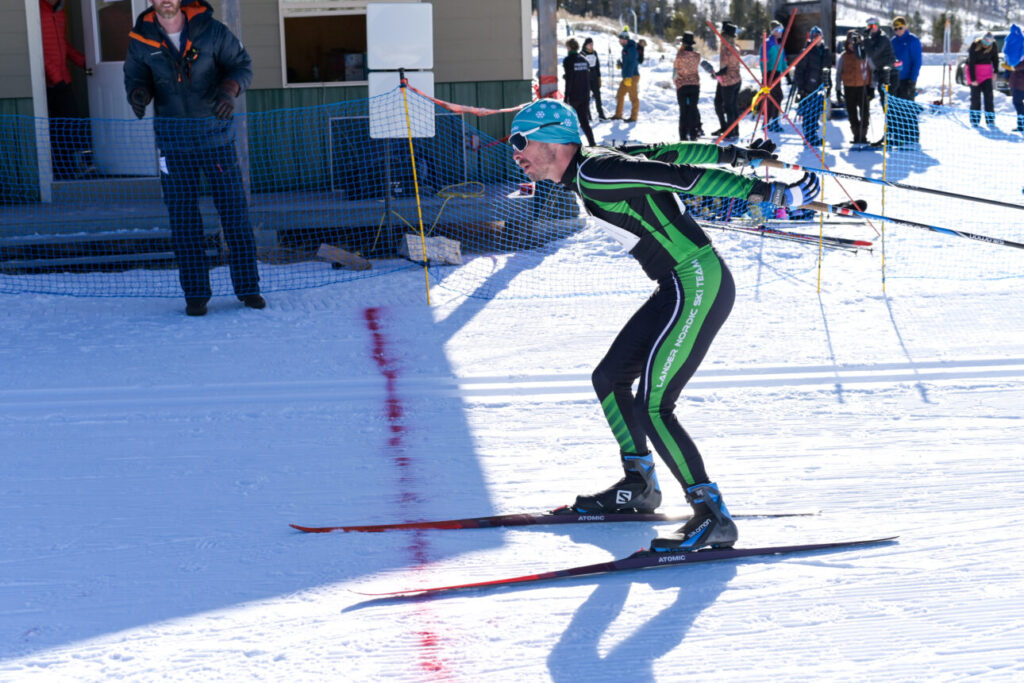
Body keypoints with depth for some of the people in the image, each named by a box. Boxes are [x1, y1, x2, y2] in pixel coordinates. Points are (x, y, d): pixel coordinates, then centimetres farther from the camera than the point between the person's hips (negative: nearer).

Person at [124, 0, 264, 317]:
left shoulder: (210, 30, -6)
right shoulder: (142, 39, -1)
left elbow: (242, 64, 0)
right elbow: (135, 75, 10)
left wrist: (229, 89, -20)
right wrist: (138, 93, -13)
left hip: (216, 133, -1)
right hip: (173, 139, 1)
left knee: (234, 211, 2)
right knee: (183, 218, 2)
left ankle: (248, 288, 12)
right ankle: (195, 293, 9)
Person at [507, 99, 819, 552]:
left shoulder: (594, 174, -18)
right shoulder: (591, 168, 12)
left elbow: (683, 177, -20)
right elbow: (669, 152, 17)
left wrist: (770, 193, -21)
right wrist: (736, 154, 25)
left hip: (698, 284, -10)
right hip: (680, 288, 10)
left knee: (652, 407, -13)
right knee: (609, 379, 16)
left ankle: (712, 517, -7)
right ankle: (638, 487, 29)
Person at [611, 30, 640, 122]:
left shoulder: (631, 48, -14)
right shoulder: (625, 48, 15)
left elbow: (632, 63, -21)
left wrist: (629, 77, -24)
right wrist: (620, 64, 4)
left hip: (632, 76, -10)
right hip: (626, 77, 10)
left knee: (633, 97, -3)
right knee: (620, 95, 11)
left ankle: (633, 117, 1)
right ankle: (618, 115, 18)